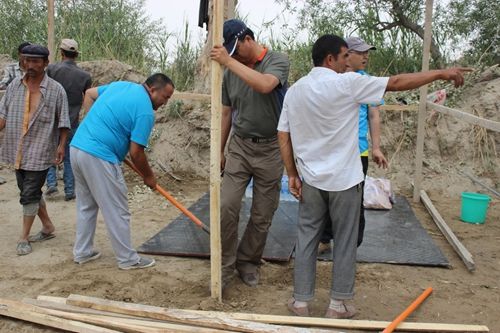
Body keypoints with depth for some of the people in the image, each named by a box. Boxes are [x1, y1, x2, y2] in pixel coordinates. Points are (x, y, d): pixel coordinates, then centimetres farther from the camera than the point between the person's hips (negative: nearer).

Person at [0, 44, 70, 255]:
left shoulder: (55, 90, -7)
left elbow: (63, 122, -4)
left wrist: (61, 146, -8)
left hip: (39, 151, -5)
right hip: (17, 151, 5)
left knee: (29, 194, 0)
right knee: (31, 192, 15)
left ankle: (24, 238, 12)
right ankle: (48, 227, 32)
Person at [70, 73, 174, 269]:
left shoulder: (121, 85, 12)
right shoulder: (145, 112, -12)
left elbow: (88, 95, 22)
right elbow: (136, 153, -11)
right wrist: (149, 176, 6)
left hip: (76, 148, 9)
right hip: (98, 158, -9)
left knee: (86, 205, 21)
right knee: (117, 212, 4)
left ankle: (82, 252, 31)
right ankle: (128, 259, 15)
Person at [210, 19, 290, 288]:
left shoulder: (278, 61, -7)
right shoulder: (231, 71, 5)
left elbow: (264, 85, -31)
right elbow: (226, 113, 12)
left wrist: (229, 60, -26)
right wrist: (219, 152, 14)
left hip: (270, 150, -2)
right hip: (239, 146, 3)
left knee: (262, 216, 6)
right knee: (226, 207, -8)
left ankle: (248, 263, 24)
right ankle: (226, 265, 7)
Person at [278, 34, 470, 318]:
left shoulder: (294, 91, 4)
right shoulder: (346, 83, -12)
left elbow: (284, 137, 4)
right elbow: (397, 83, -8)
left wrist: (292, 174, 9)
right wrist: (441, 73, 2)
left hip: (311, 179, 5)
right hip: (344, 179, -4)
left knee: (307, 239, 12)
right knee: (345, 241, 9)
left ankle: (301, 302, 19)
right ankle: (338, 305, 20)